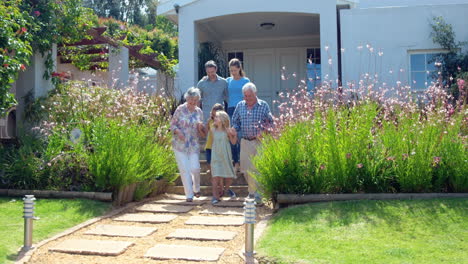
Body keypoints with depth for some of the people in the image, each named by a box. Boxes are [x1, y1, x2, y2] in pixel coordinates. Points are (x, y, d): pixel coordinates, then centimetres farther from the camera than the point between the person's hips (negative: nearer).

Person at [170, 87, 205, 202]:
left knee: (195, 168, -5)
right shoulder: (180, 109, -3)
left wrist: (200, 128, -10)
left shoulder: (199, 112, 7)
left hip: (193, 145, 2)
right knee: (184, 169, -4)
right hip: (180, 144, -2)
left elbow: (202, 134, 11)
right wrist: (178, 131, -19)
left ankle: (196, 189, 24)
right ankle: (189, 195, 6)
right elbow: (172, 125, 0)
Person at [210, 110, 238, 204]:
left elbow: (233, 142, -1)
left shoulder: (227, 130, -7)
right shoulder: (213, 130, 0)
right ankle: (215, 196, -1)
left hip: (225, 156, 0)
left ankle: (227, 188, 41)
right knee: (216, 176, -9)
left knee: (229, 175, 11)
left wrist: (235, 135, -17)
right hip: (216, 156, 0)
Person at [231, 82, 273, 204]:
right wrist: (234, 130, -3)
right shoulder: (240, 106, 10)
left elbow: (270, 122, 3)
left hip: (259, 142, -3)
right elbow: (235, 121, 17)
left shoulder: (263, 105, 0)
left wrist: (263, 131, -13)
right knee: (246, 169, 6)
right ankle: (253, 191, 22)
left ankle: (255, 193, 2)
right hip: (245, 142, 4)